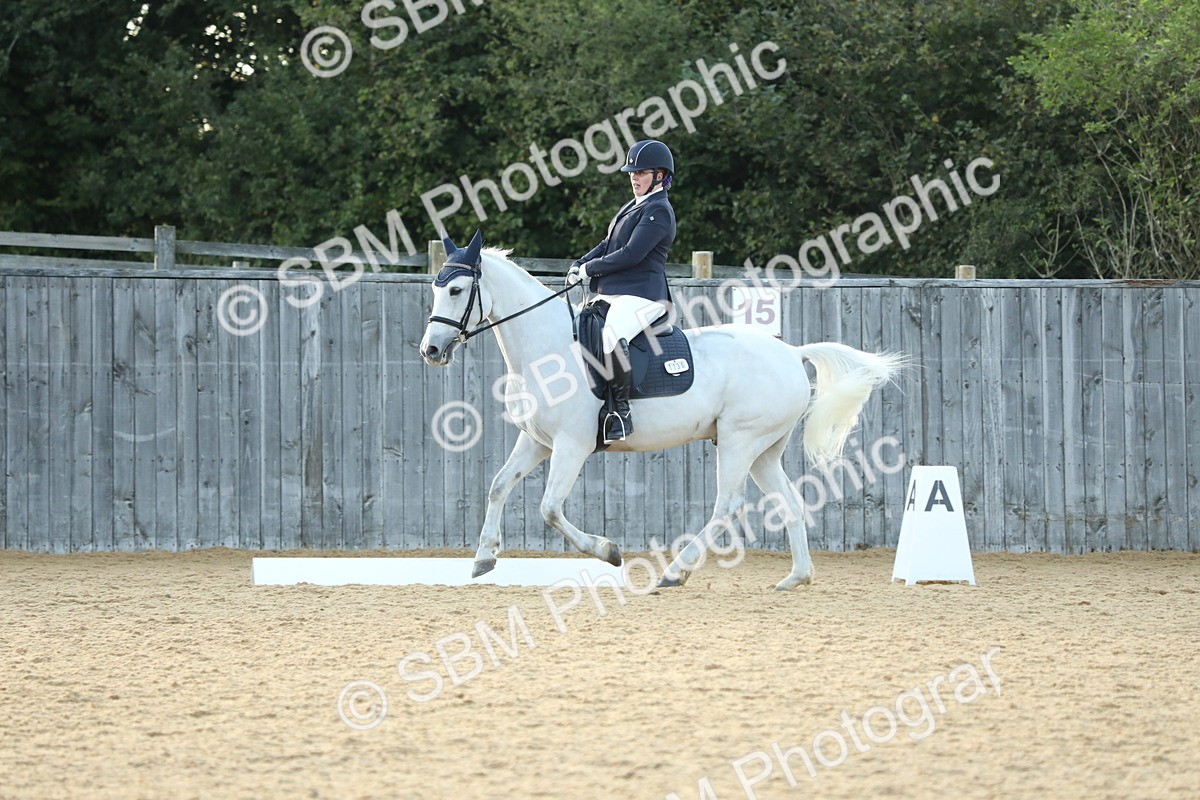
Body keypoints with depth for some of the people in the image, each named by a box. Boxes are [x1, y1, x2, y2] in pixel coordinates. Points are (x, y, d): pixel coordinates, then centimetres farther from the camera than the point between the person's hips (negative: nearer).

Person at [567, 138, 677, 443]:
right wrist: (579, 265, 7)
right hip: (611, 293, 11)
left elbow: (631, 254, -18)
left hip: (641, 295, -11)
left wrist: (590, 269, -9)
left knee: (610, 338, -36)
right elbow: (608, 245, 25)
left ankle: (621, 410, -30)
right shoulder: (634, 207, 22)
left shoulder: (658, 211, -10)